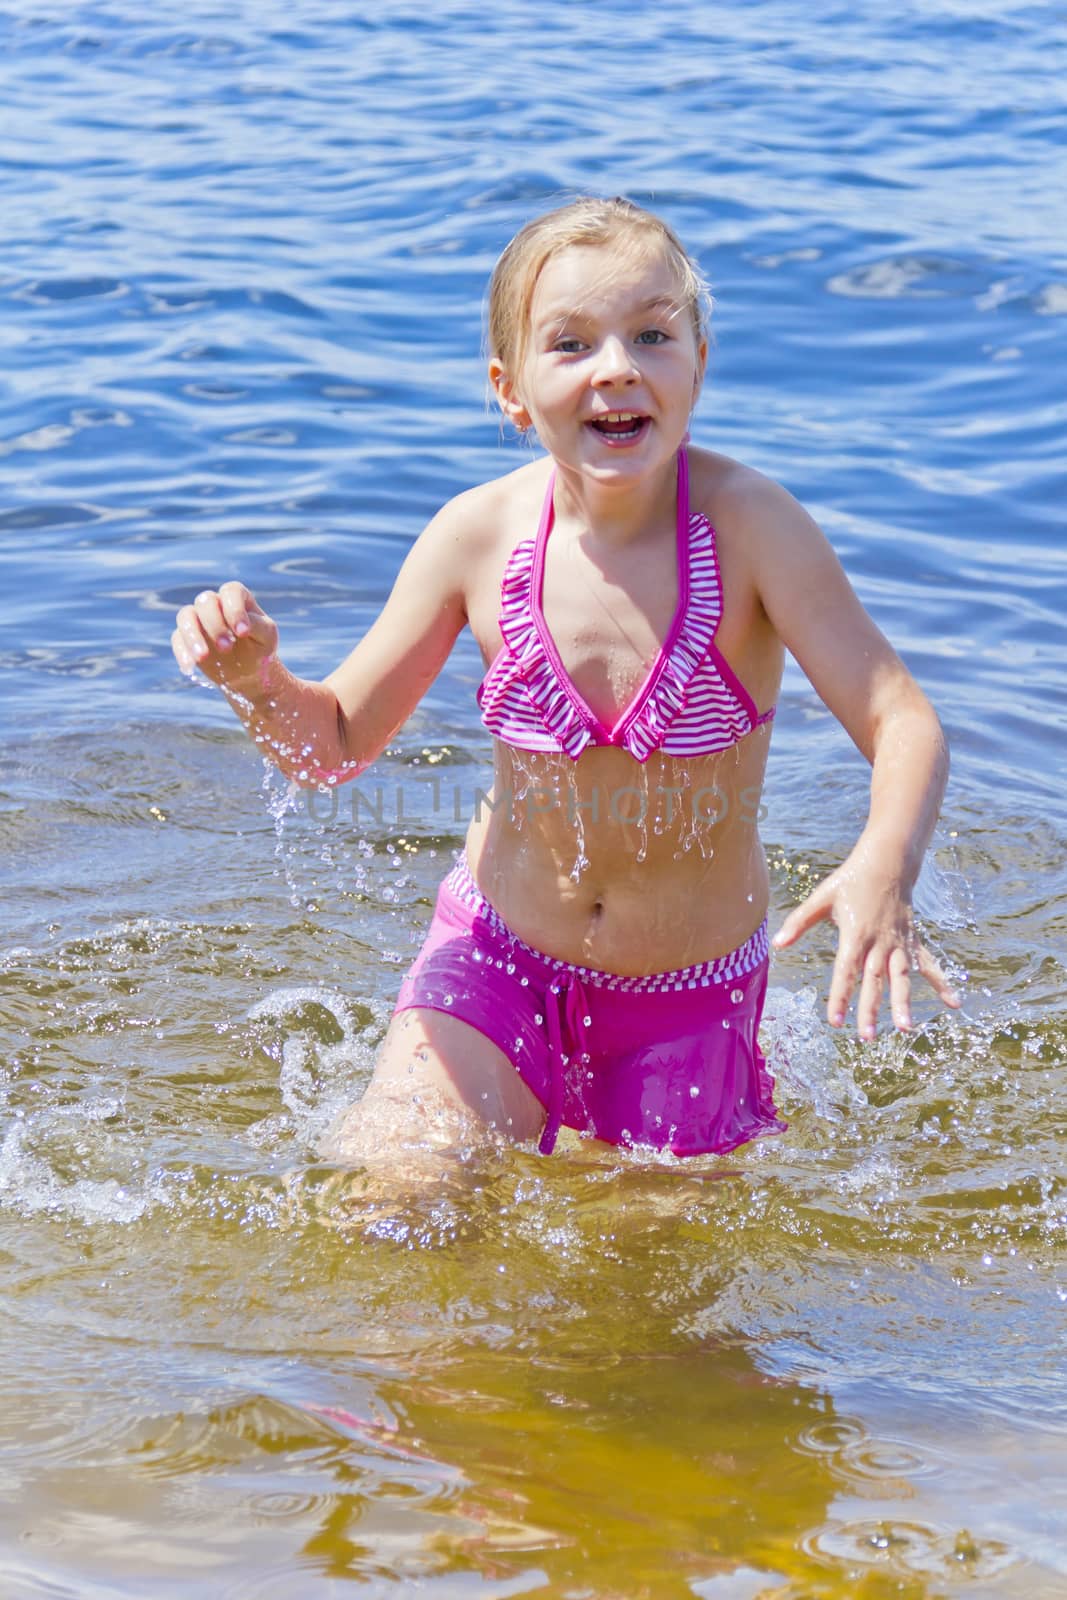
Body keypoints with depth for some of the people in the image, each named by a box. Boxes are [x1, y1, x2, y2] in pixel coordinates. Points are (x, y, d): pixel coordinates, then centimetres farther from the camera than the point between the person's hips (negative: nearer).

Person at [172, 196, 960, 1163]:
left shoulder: (747, 526, -21)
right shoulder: (481, 535, -13)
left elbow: (904, 725, -24)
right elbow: (334, 745, -3)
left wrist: (884, 869, -45)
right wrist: (254, 677, -25)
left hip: (691, 998, -1)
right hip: (498, 961, 1)